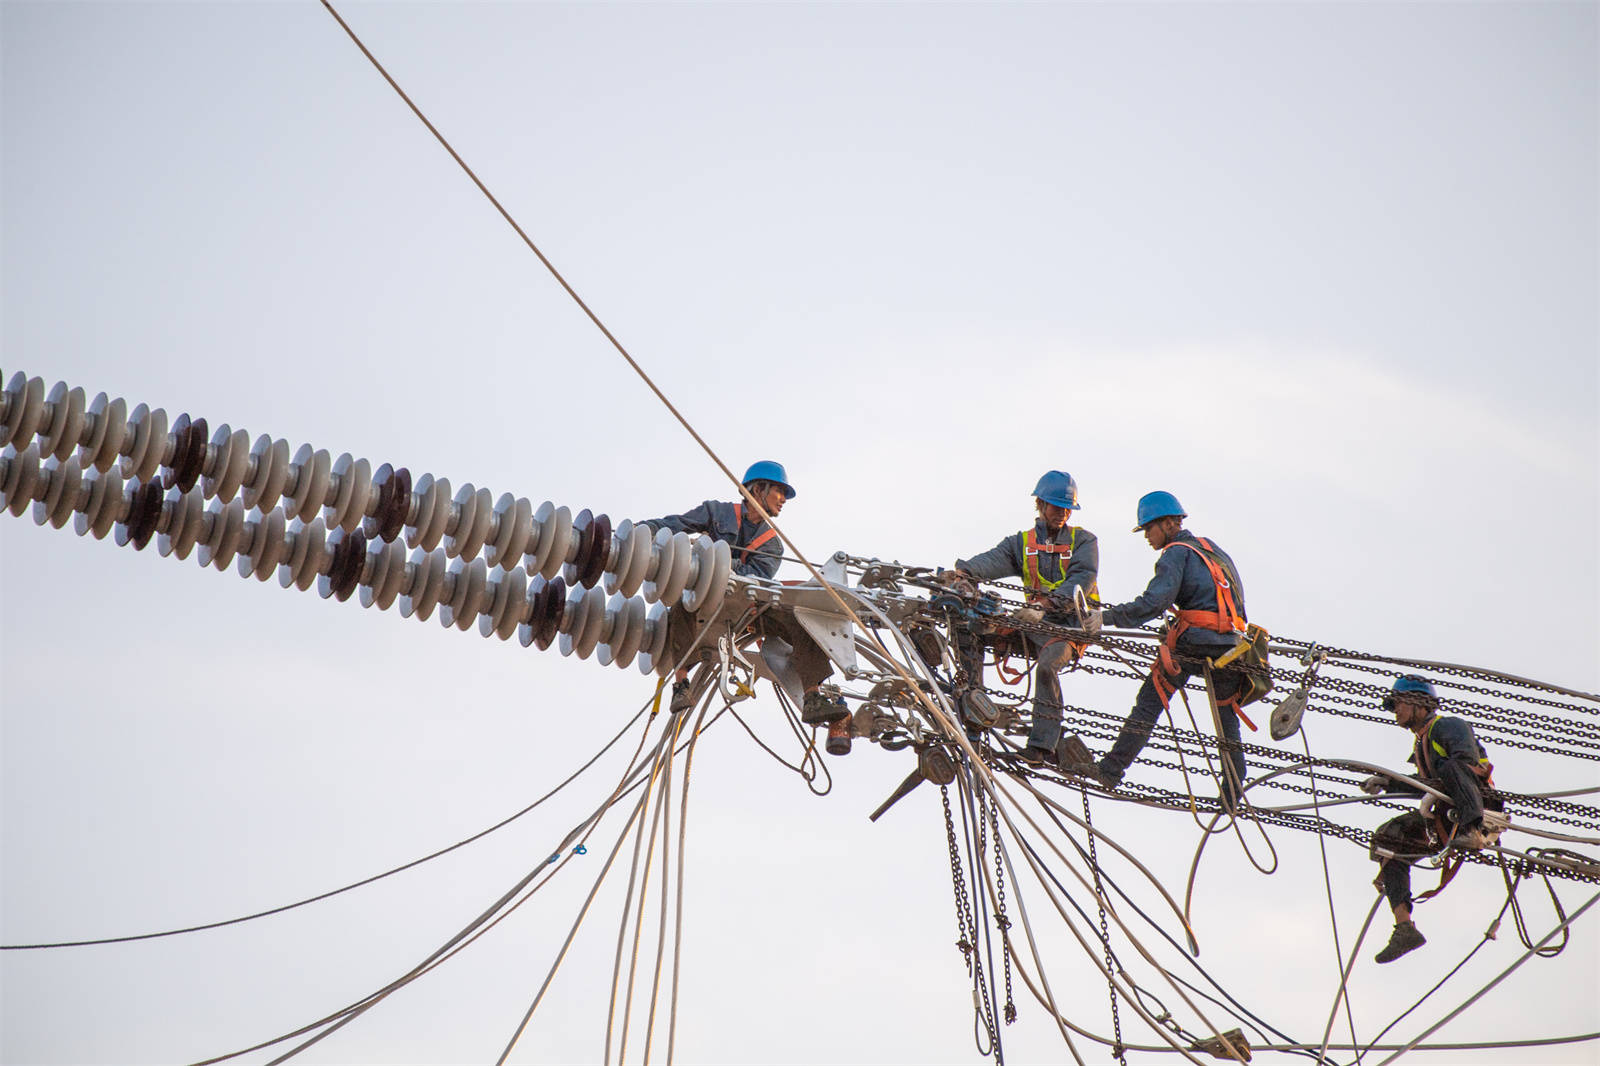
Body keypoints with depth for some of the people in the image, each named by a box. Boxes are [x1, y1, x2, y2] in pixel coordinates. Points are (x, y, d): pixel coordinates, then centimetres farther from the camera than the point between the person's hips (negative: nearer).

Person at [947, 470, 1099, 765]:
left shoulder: (1083, 541, 8)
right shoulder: (1023, 543, 15)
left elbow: (1083, 578, -10)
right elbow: (995, 559, -5)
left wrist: (1055, 599, -29)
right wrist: (966, 570, -28)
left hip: (1070, 621, -4)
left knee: (1047, 665, -33)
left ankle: (1043, 744, -29)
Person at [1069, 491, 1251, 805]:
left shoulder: (1176, 553, -2)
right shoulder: (1213, 549, 22)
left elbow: (1153, 602, -15)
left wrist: (1108, 617, -14)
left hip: (1193, 640, -7)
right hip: (1230, 643, 7)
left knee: (1149, 702, -3)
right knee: (1227, 715, 12)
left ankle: (1111, 769, -6)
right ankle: (1232, 795, 11)